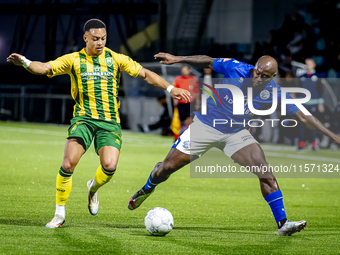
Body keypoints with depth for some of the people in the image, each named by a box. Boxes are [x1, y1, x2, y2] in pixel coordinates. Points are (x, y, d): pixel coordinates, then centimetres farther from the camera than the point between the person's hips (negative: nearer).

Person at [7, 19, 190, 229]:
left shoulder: (115, 59, 7)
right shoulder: (74, 60, 4)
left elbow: (145, 74, 12)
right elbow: (45, 68, -7)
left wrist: (170, 88, 5)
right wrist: (24, 62, -27)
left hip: (110, 121, 1)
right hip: (83, 118, -1)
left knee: (109, 166, -20)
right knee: (68, 164, -19)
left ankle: (93, 188, 18)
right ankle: (60, 215, -4)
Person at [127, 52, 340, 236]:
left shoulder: (274, 93, -17)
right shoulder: (235, 69, -22)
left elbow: (302, 116, -11)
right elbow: (208, 62, -5)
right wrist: (178, 59, -10)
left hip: (236, 133, 1)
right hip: (205, 126, -1)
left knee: (264, 169, -18)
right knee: (167, 167, -1)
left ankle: (282, 223, -13)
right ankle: (147, 189, 34)